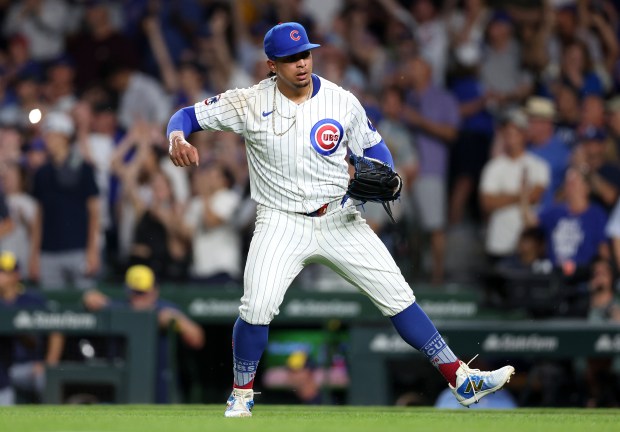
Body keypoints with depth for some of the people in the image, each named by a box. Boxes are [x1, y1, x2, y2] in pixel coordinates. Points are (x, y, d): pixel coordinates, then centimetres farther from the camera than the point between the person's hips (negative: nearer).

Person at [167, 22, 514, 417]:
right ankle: (242, 395, 4)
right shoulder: (250, 103, -7)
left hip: (339, 219, 2)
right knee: (257, 309, -21)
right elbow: (187, 115, -3)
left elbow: (375, 147, 10)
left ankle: (460, 380, 7)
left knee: (398, 297, -1)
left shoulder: (343, 102, -3)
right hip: (282, 223, -2)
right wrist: (177, 139, -27)